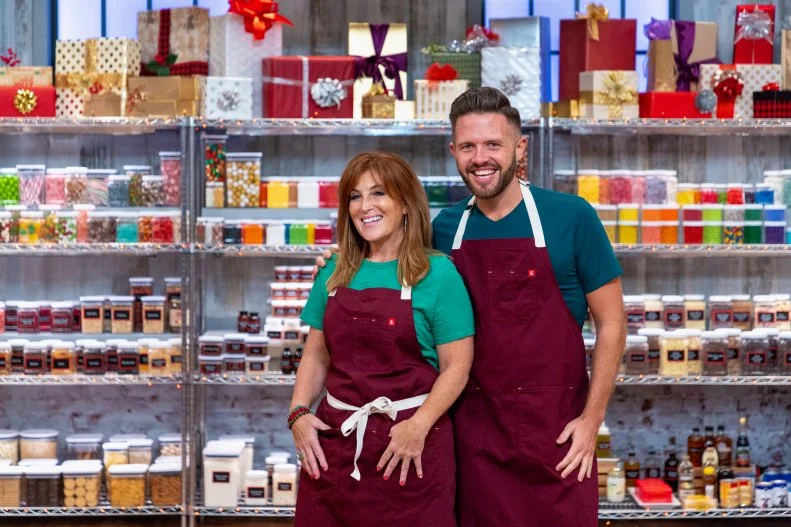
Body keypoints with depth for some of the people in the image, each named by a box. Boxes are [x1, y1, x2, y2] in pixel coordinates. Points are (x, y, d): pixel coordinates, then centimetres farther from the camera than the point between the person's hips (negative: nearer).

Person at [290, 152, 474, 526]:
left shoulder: (438, 273, -5)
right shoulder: (334, 274, 9)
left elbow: (457, 366, -9)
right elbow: (317, 355, 13)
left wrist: (419, 426, -19)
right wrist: (299, 413, -1)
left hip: (408, 440, -4)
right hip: (333, 438, 4)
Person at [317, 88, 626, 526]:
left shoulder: (570, 217, -7)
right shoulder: (444, 229, 3)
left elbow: (611, 323, -2)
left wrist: (592, 418, -7)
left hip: (554, 428, -2)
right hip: (474, 429, 3)